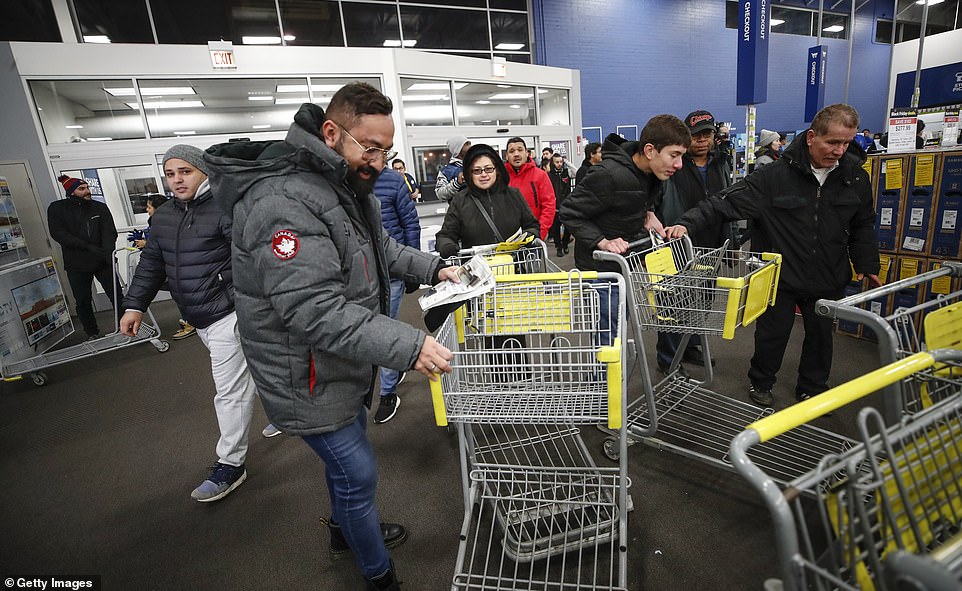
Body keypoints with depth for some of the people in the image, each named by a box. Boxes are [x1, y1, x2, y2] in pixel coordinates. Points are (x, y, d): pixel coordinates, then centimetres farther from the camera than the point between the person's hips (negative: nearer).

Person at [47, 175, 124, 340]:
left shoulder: (100, 207, 1)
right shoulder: (57, 208, -1)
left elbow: (109, 231, -9)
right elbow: (58, 233, -12)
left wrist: (108, 250, -29)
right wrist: (89, 247, -23)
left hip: (102, 261, 0)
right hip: (76, 265, 0)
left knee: (117, 295, -1)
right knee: (83, 301, 8)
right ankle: (92, 334, 23)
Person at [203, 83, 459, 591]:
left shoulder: (348, 186, 5)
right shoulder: (285, 201, -29)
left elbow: (381, 248, 18)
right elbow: (314, 311, -36)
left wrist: (431, 268, 4)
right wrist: (407, 346, -39)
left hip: (348, 361, 10)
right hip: (310, 377, -9)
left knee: (345, 457, 27)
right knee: (357, 472, 5)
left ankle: (347, 529, 53)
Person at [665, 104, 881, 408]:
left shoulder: (856, 178, -2)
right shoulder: (776, 175, -18)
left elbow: (863, 225, 11)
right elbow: (728, 201, -23)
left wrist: (867, 264, 9)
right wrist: (688, 223, -35)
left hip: (828, 279, 4)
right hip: (781, 276, -4)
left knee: (821, 334, 18)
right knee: (772, 333, 10)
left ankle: (813, 388, 40)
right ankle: (760, 382, 35)